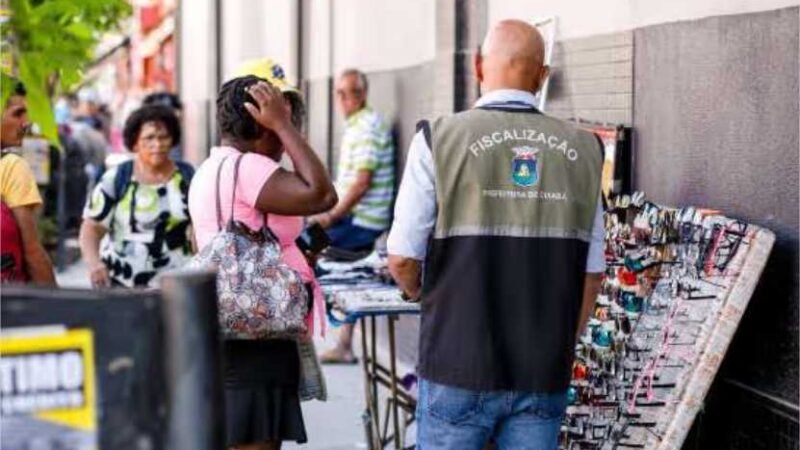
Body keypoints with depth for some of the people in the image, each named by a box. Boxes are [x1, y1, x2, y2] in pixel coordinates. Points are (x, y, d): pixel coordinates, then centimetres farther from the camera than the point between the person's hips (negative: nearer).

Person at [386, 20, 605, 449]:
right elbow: (592, 274, 5)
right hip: (543, 377, 2)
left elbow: (402, 259, -7)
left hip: (460, 369, -2)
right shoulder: (581, 151, 2)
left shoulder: (439, 139, -7)